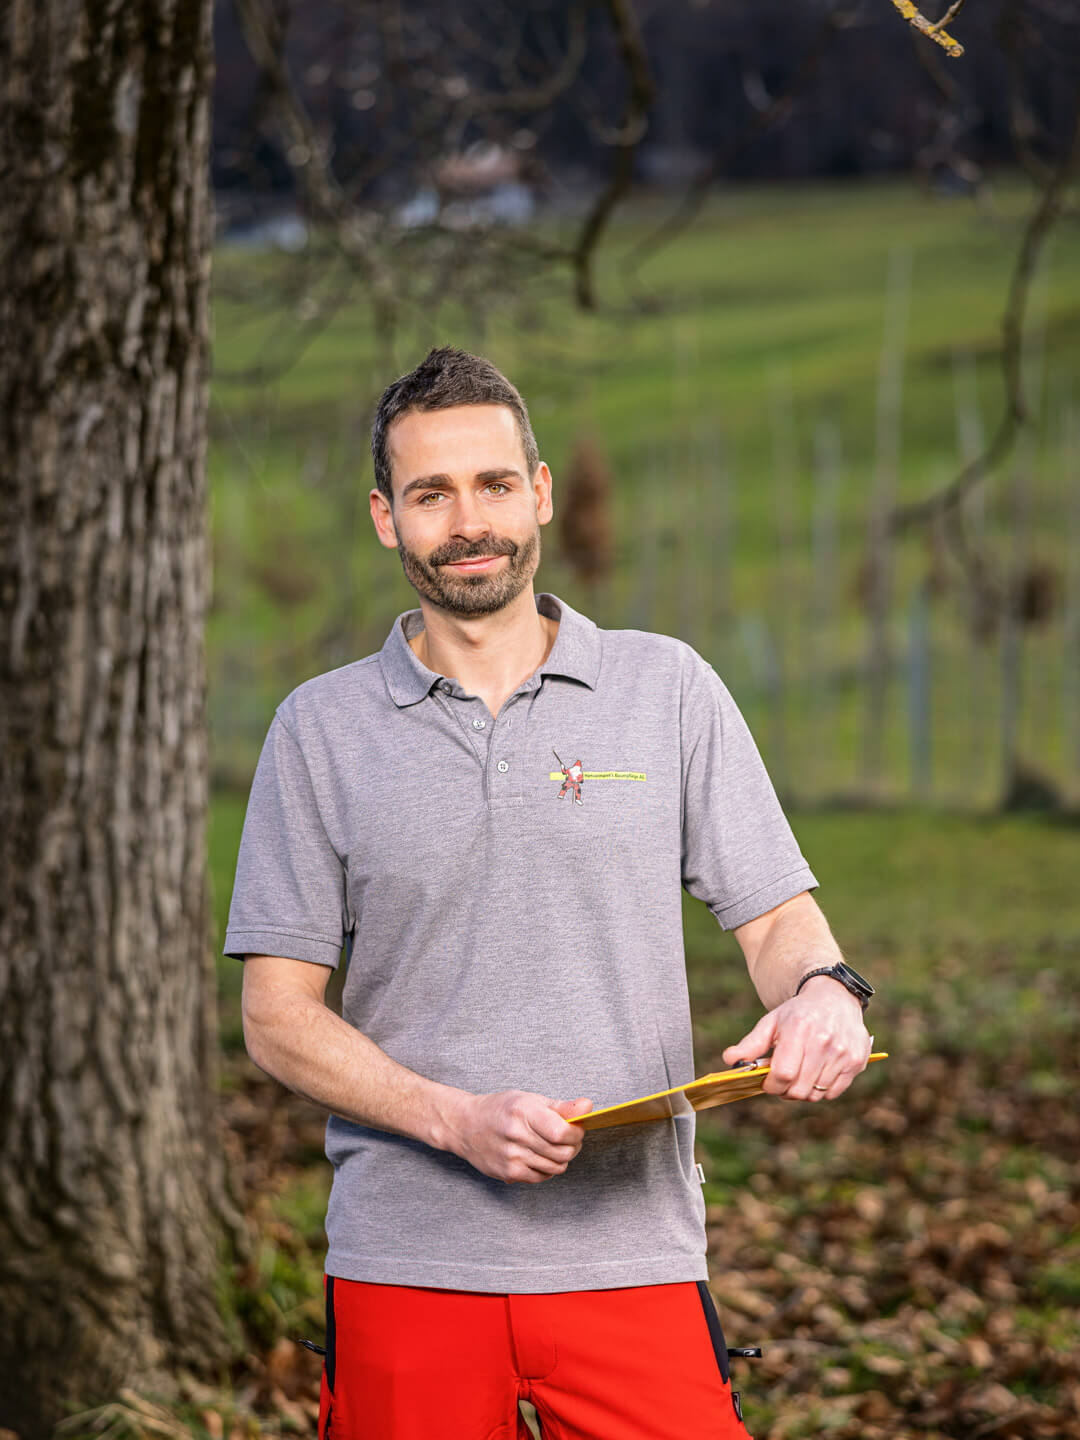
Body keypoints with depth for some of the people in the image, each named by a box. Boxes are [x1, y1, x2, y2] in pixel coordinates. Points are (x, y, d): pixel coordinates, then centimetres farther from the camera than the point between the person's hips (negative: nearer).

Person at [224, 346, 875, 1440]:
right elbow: (277, 1017, 3)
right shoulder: (320, 728, 5)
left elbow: (776, 918, 8)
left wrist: (823, 991, -17)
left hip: (632, 1254, 0)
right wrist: (458, 1119, -13)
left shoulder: (668, 688, 7)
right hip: (406, 1264, 0)